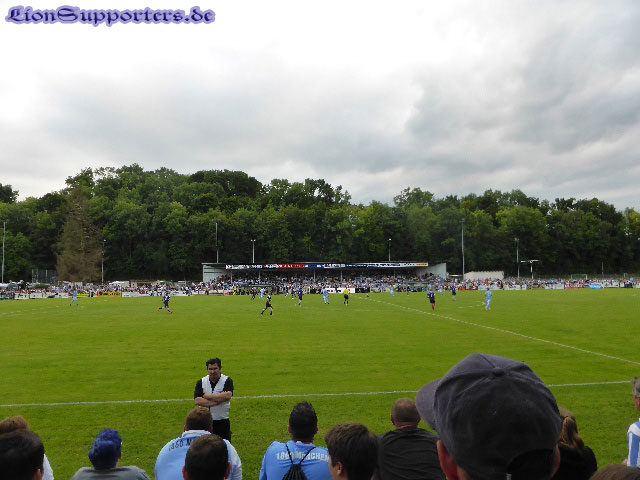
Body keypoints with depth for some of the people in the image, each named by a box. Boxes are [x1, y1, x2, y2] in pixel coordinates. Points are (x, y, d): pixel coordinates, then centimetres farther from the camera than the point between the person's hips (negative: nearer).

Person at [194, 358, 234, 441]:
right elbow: (197, 401, -11)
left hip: (222, 422, -2)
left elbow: (227, 396, -23)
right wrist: (217, 400, -17)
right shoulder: (201, 382, 2)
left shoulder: (227, 380, -5)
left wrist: (208, 396, -15)